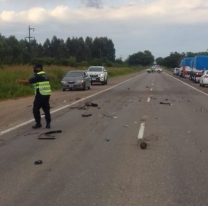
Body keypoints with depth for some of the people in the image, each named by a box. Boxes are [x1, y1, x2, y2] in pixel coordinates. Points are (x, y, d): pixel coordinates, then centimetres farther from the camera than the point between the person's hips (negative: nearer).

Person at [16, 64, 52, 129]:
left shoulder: (38, 76, -12)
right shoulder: (45, 75, 14)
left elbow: (28, 82, -13)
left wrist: (20, 81, -2)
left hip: (40, 95, -8)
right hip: (47, 94, 8)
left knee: (36, 109, 4)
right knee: (46, 109, 12)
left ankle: (38, 123, 8)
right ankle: (48, 123, 9)